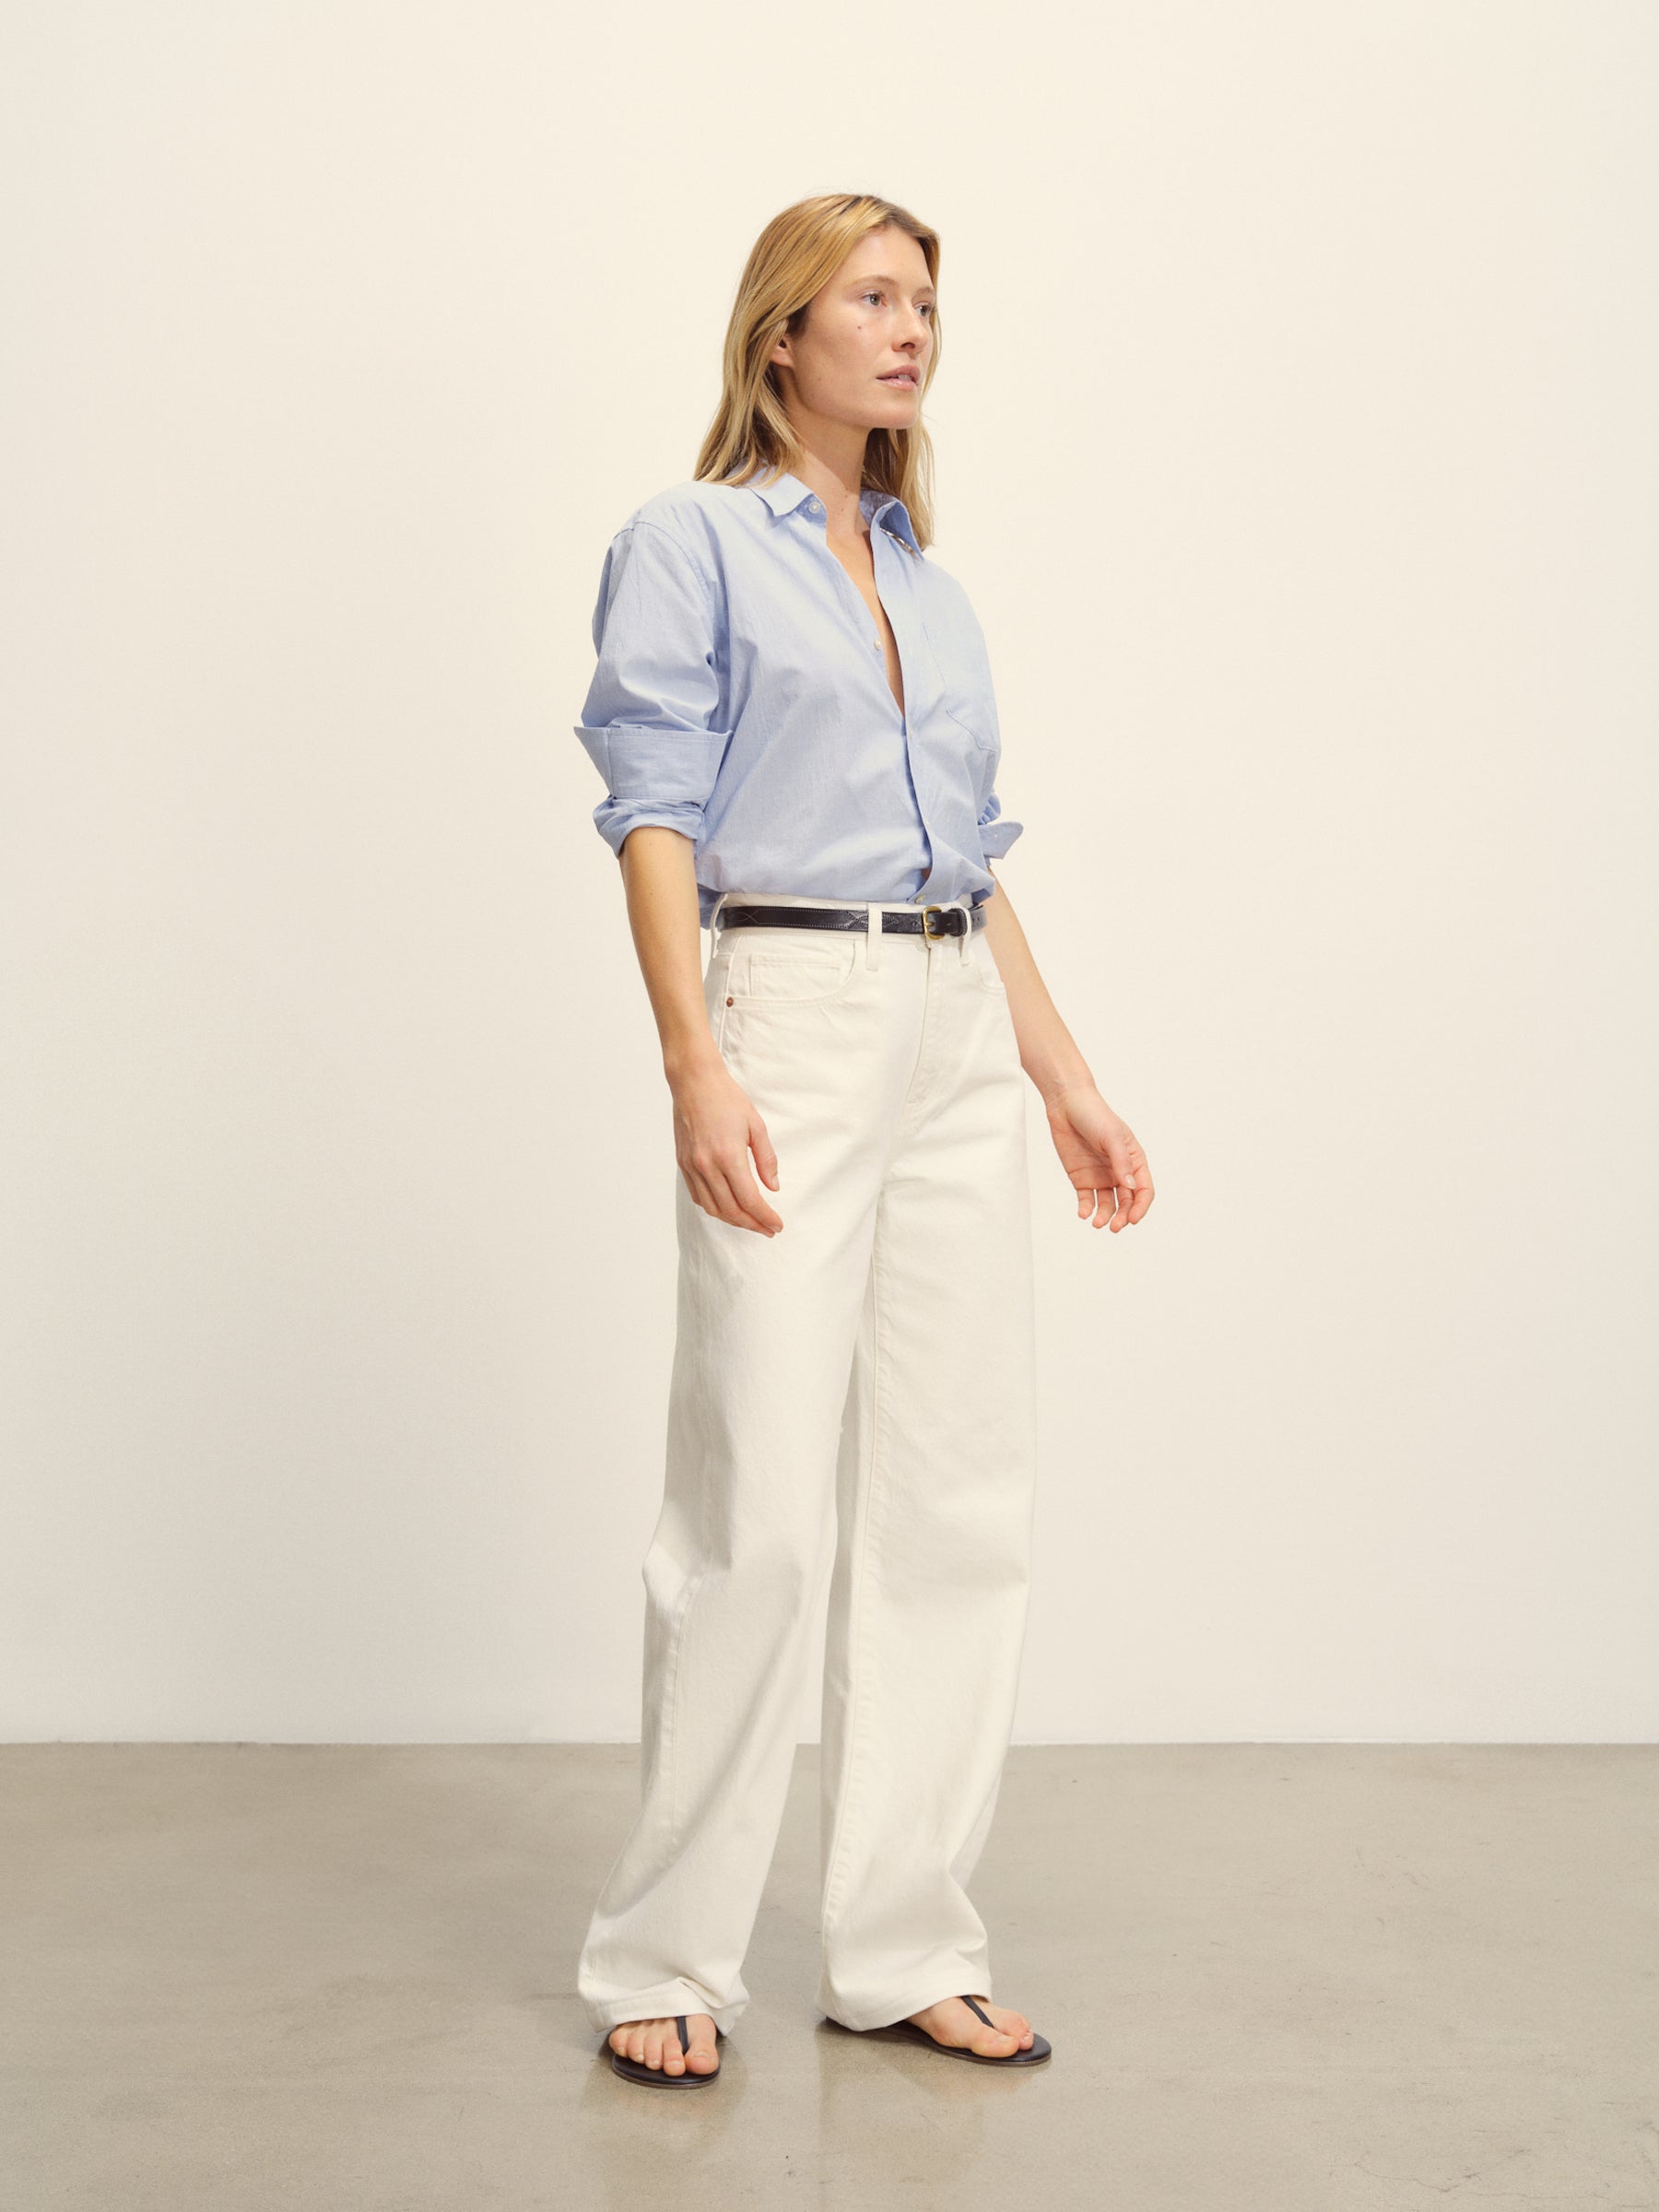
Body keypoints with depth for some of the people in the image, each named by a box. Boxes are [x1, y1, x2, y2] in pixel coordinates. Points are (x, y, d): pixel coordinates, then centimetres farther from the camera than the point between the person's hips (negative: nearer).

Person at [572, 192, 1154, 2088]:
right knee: (758, 1513, -7)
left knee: (960, 1506, 5)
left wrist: (1066, 1082, 16)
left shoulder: (935, 592, 20)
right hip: (787, 1021, -6)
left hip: (960, 1045, 7)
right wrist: (694, 1068, -19)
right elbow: (655, 814, -8)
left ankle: (904, 1951, 15)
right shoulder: (689, 545, 2)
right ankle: (661, 1963, 7)